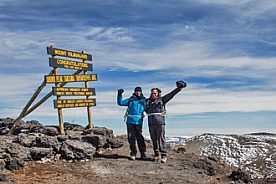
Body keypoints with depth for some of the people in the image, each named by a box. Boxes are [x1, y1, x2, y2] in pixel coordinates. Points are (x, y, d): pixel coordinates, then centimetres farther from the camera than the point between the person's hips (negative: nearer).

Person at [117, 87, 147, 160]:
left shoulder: (143, 100, 9)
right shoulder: (131, 100, 8)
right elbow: (120, 102, 6)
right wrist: (119, 95, -6)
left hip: (138, 122, -1)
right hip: (130, 121, 1)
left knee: (140, 138, -3)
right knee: (131, 138, 3)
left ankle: (143, 154, 7)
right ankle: (133, 153, 13)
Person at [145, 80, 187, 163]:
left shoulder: (161, 100, 4)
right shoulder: (147, 102, 14)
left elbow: (171, 95, -3)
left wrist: (179, 88, -10)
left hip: (160, 123, -4)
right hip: (151, 124, 4)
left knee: (161, 140, -5)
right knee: (154, 140, 6)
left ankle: (164, 155, -1)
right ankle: (157, 155, 15)